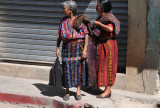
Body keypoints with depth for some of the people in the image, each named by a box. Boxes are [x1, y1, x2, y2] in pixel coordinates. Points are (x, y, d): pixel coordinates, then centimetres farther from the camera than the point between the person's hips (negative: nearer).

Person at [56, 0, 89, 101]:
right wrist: (57, 48, 4)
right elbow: (59, 35, 10)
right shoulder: (63, 21, 6)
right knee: (67, 69, 2)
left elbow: (86, 35, -7)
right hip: (67, 48, 3)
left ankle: (78, 91, 14)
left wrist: (85, 49, -13)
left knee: (79, 68, 3)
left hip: (78, 47, -3)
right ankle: (67, 92, 12)